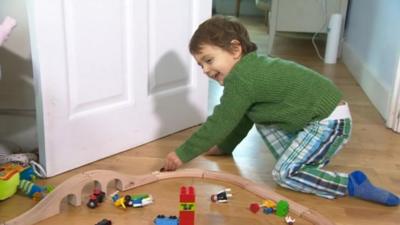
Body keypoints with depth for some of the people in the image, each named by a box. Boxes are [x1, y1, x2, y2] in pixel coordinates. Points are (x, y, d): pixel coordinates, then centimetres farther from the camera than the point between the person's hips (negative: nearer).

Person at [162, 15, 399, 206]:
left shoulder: (240, 79, -19)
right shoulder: (252, 68, 11)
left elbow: (218, 123, -15)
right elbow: (242, 120, 22)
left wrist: (182, 155, -7)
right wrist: (224, 147, 29)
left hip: (330, 122, -10)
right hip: (316, 116, 10)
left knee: (283, 174, -9)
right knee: (262, 119, 18)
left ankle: (354, 184, -8)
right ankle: (307, 159, 18)